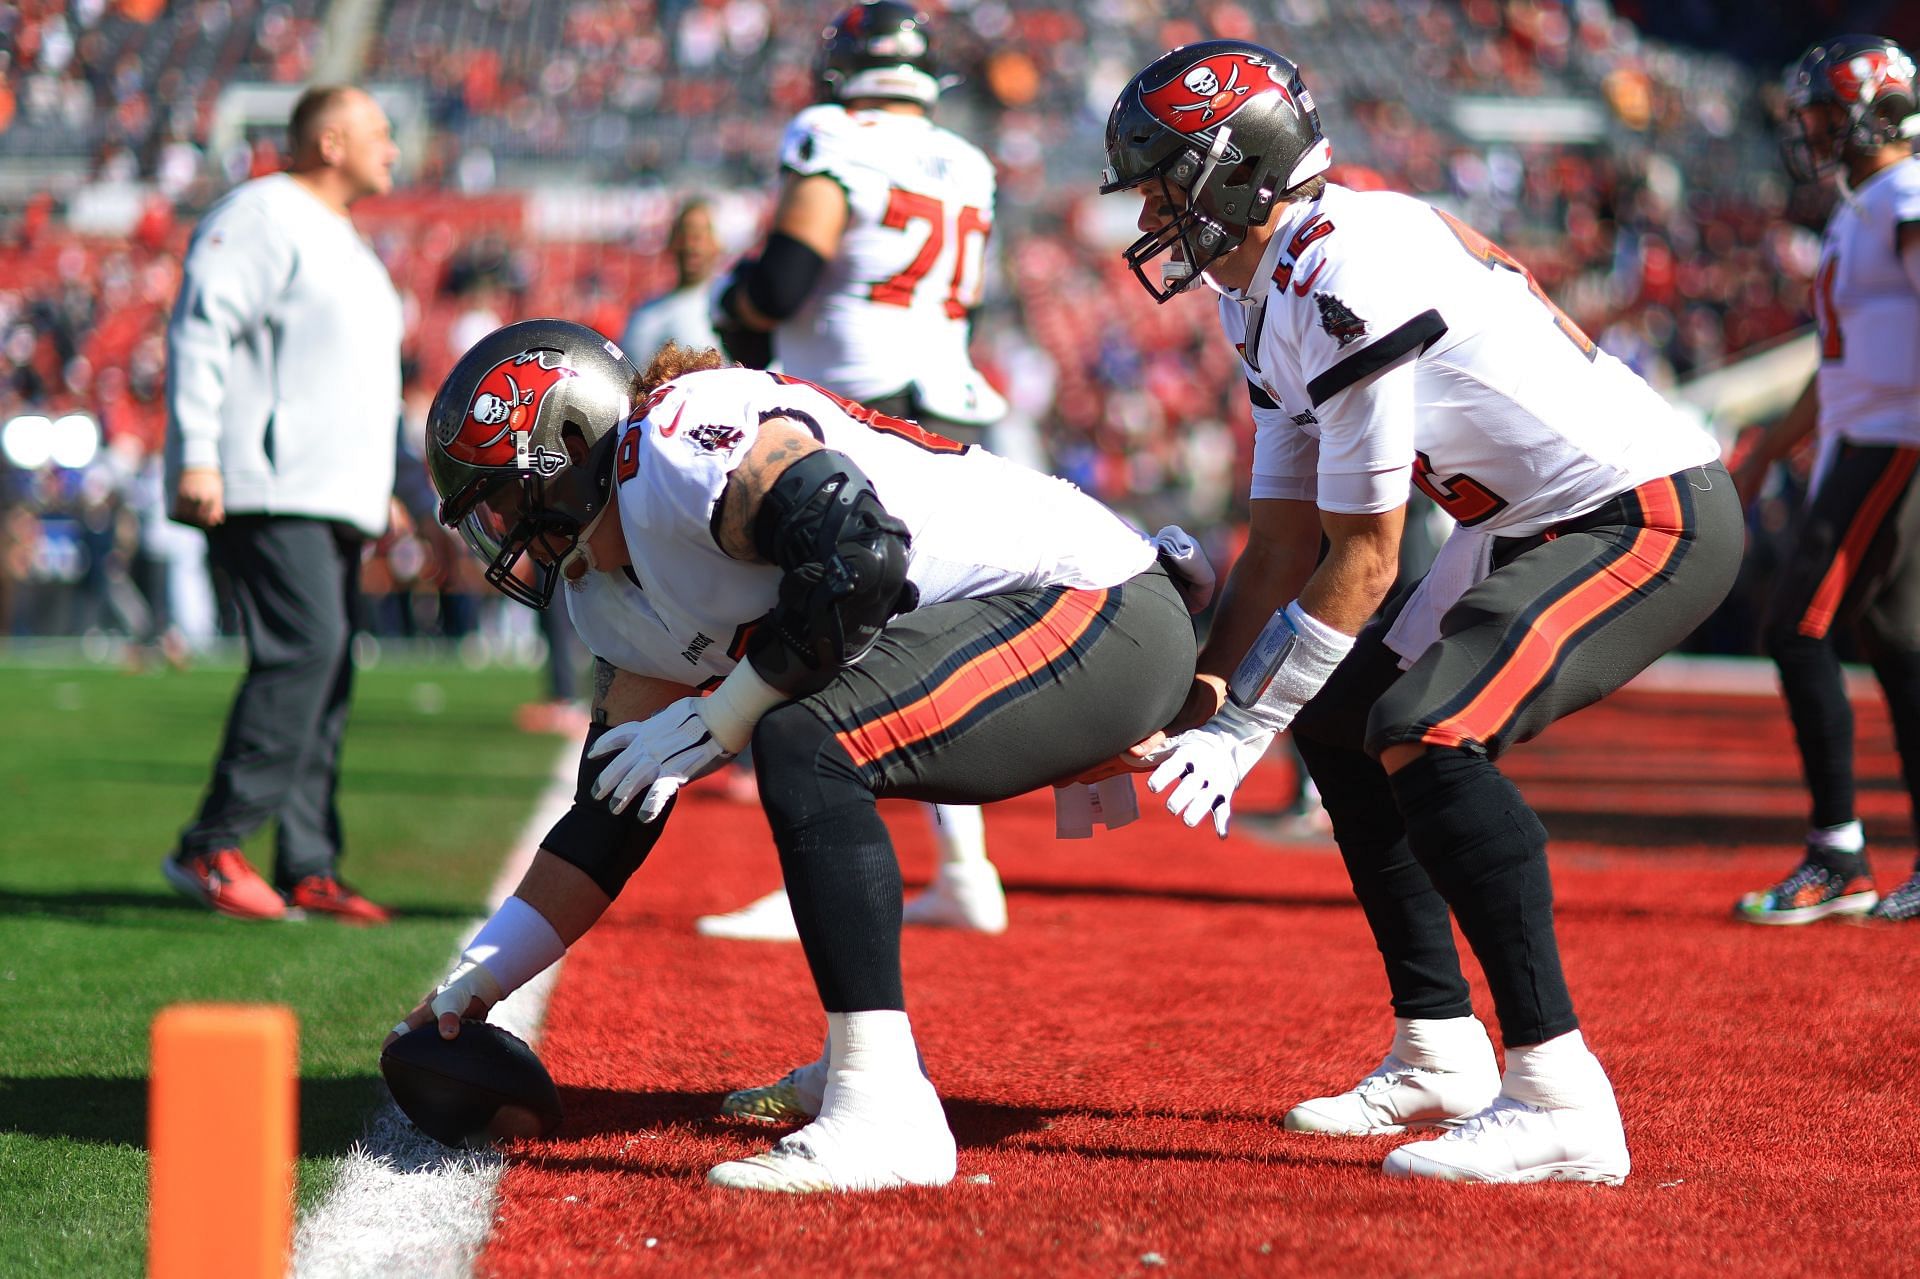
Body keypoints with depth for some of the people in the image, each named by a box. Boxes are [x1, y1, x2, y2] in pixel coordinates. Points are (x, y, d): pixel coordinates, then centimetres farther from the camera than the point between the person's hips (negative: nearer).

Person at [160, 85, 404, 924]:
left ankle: (309, 871, 7)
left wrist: (384, 491, 25)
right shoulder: (261, 218, -6)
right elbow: (199, 330, -15)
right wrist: (196, 454, -24)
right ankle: (210, 849, -18)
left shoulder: (341, 242, 25)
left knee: (327, 673, 5)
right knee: (305, 649, -20)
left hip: (333, 502, 10)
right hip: (267, 490, -10)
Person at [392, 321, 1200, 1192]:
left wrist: (719, 720, -16)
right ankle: (863, 1055, 31)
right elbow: (613, 818, 21)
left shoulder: (677, 436, -14)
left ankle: (888, 1115, -30)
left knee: (808, 745, -26)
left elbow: (861, 553, -29)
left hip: (1100, 611, -11)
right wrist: (469, 991, 18)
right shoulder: (611, 597, 17)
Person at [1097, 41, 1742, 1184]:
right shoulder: (1269, 296, 10)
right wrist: (1202, 702, 4)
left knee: (1427, 734, -26)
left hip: (1651, 518, -11)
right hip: (1539, 527, 11)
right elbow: (1287, 539, 13)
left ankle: (1560, 1100, -27)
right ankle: (1441, 1059, 22)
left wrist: (1243, 729, -14)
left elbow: (1363, 558, -19)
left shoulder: (1355, 270, -22)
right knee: (1342, 725, 15)